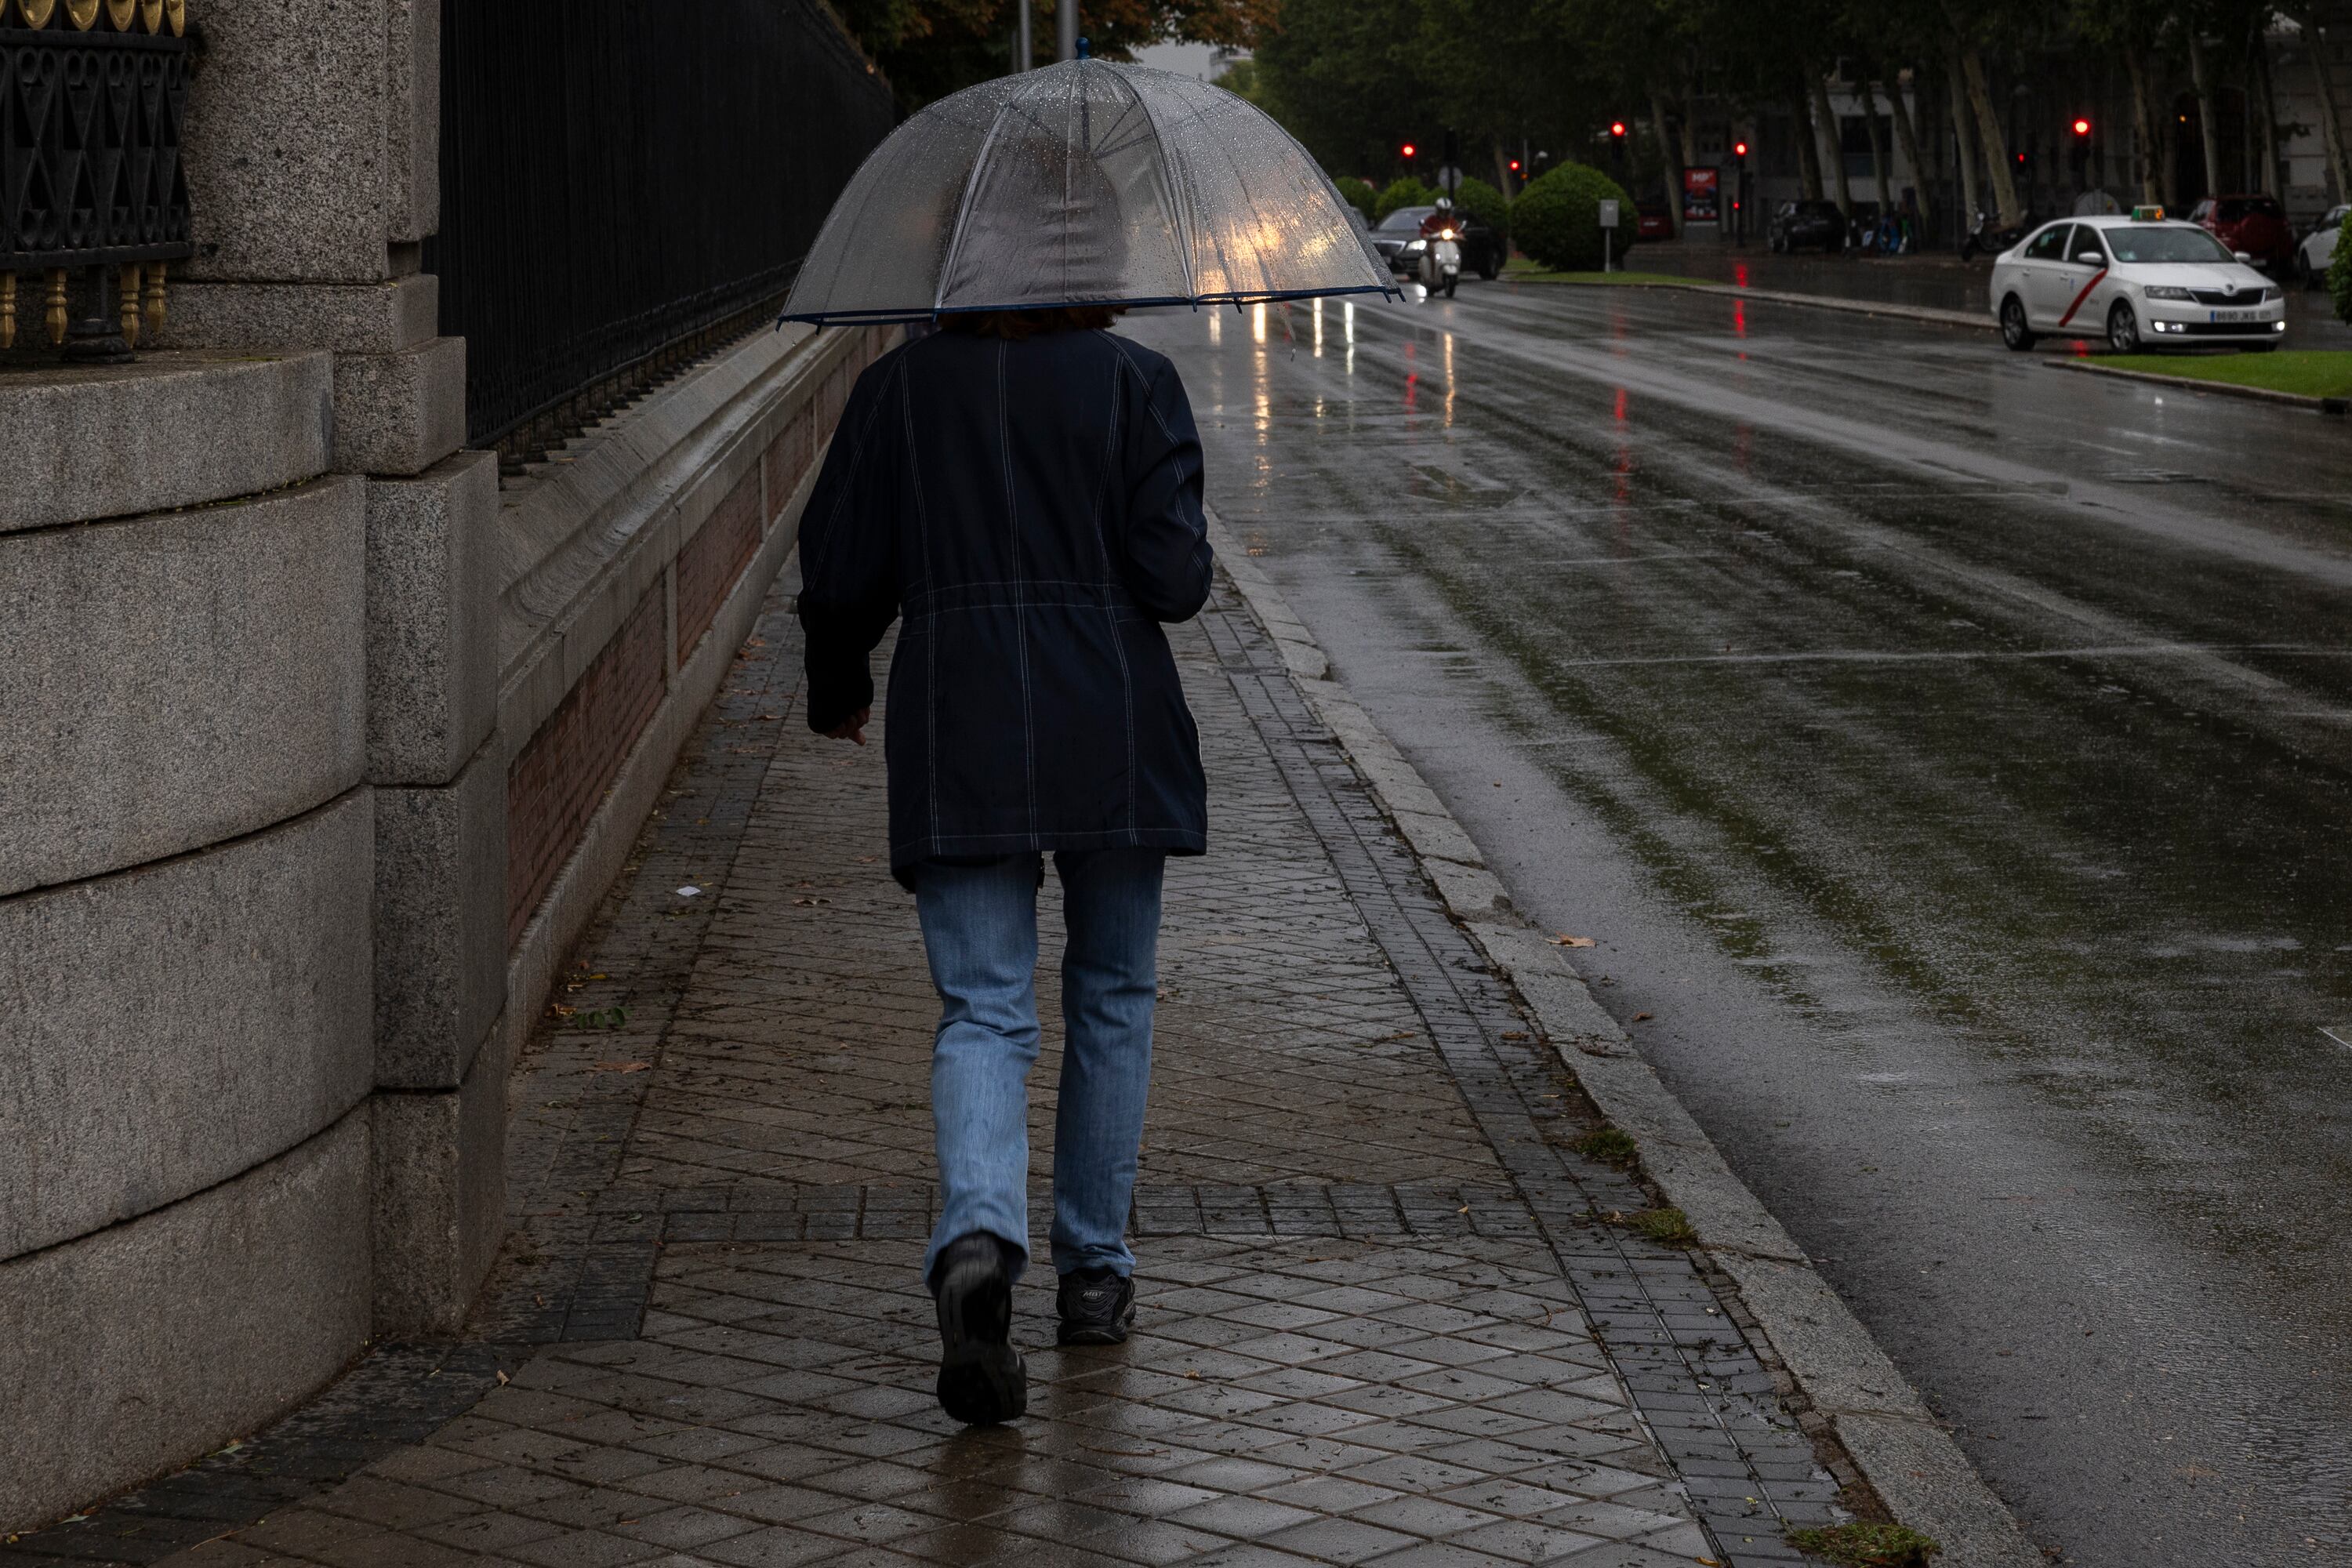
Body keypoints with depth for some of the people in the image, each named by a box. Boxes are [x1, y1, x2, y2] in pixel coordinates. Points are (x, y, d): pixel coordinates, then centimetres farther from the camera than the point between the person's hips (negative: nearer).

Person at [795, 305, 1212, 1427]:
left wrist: (838, 691, 22)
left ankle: (977, 1232, -27)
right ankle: (1094, 1270, 21)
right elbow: (1175, 579, -9)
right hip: (1114, 740, 0)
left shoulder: (897, 388, 2)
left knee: (983, 1009, -1)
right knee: (1112, 995, 16)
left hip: (957, 744, 0)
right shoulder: (1133, 380, -3)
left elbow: (839, 578, 4)